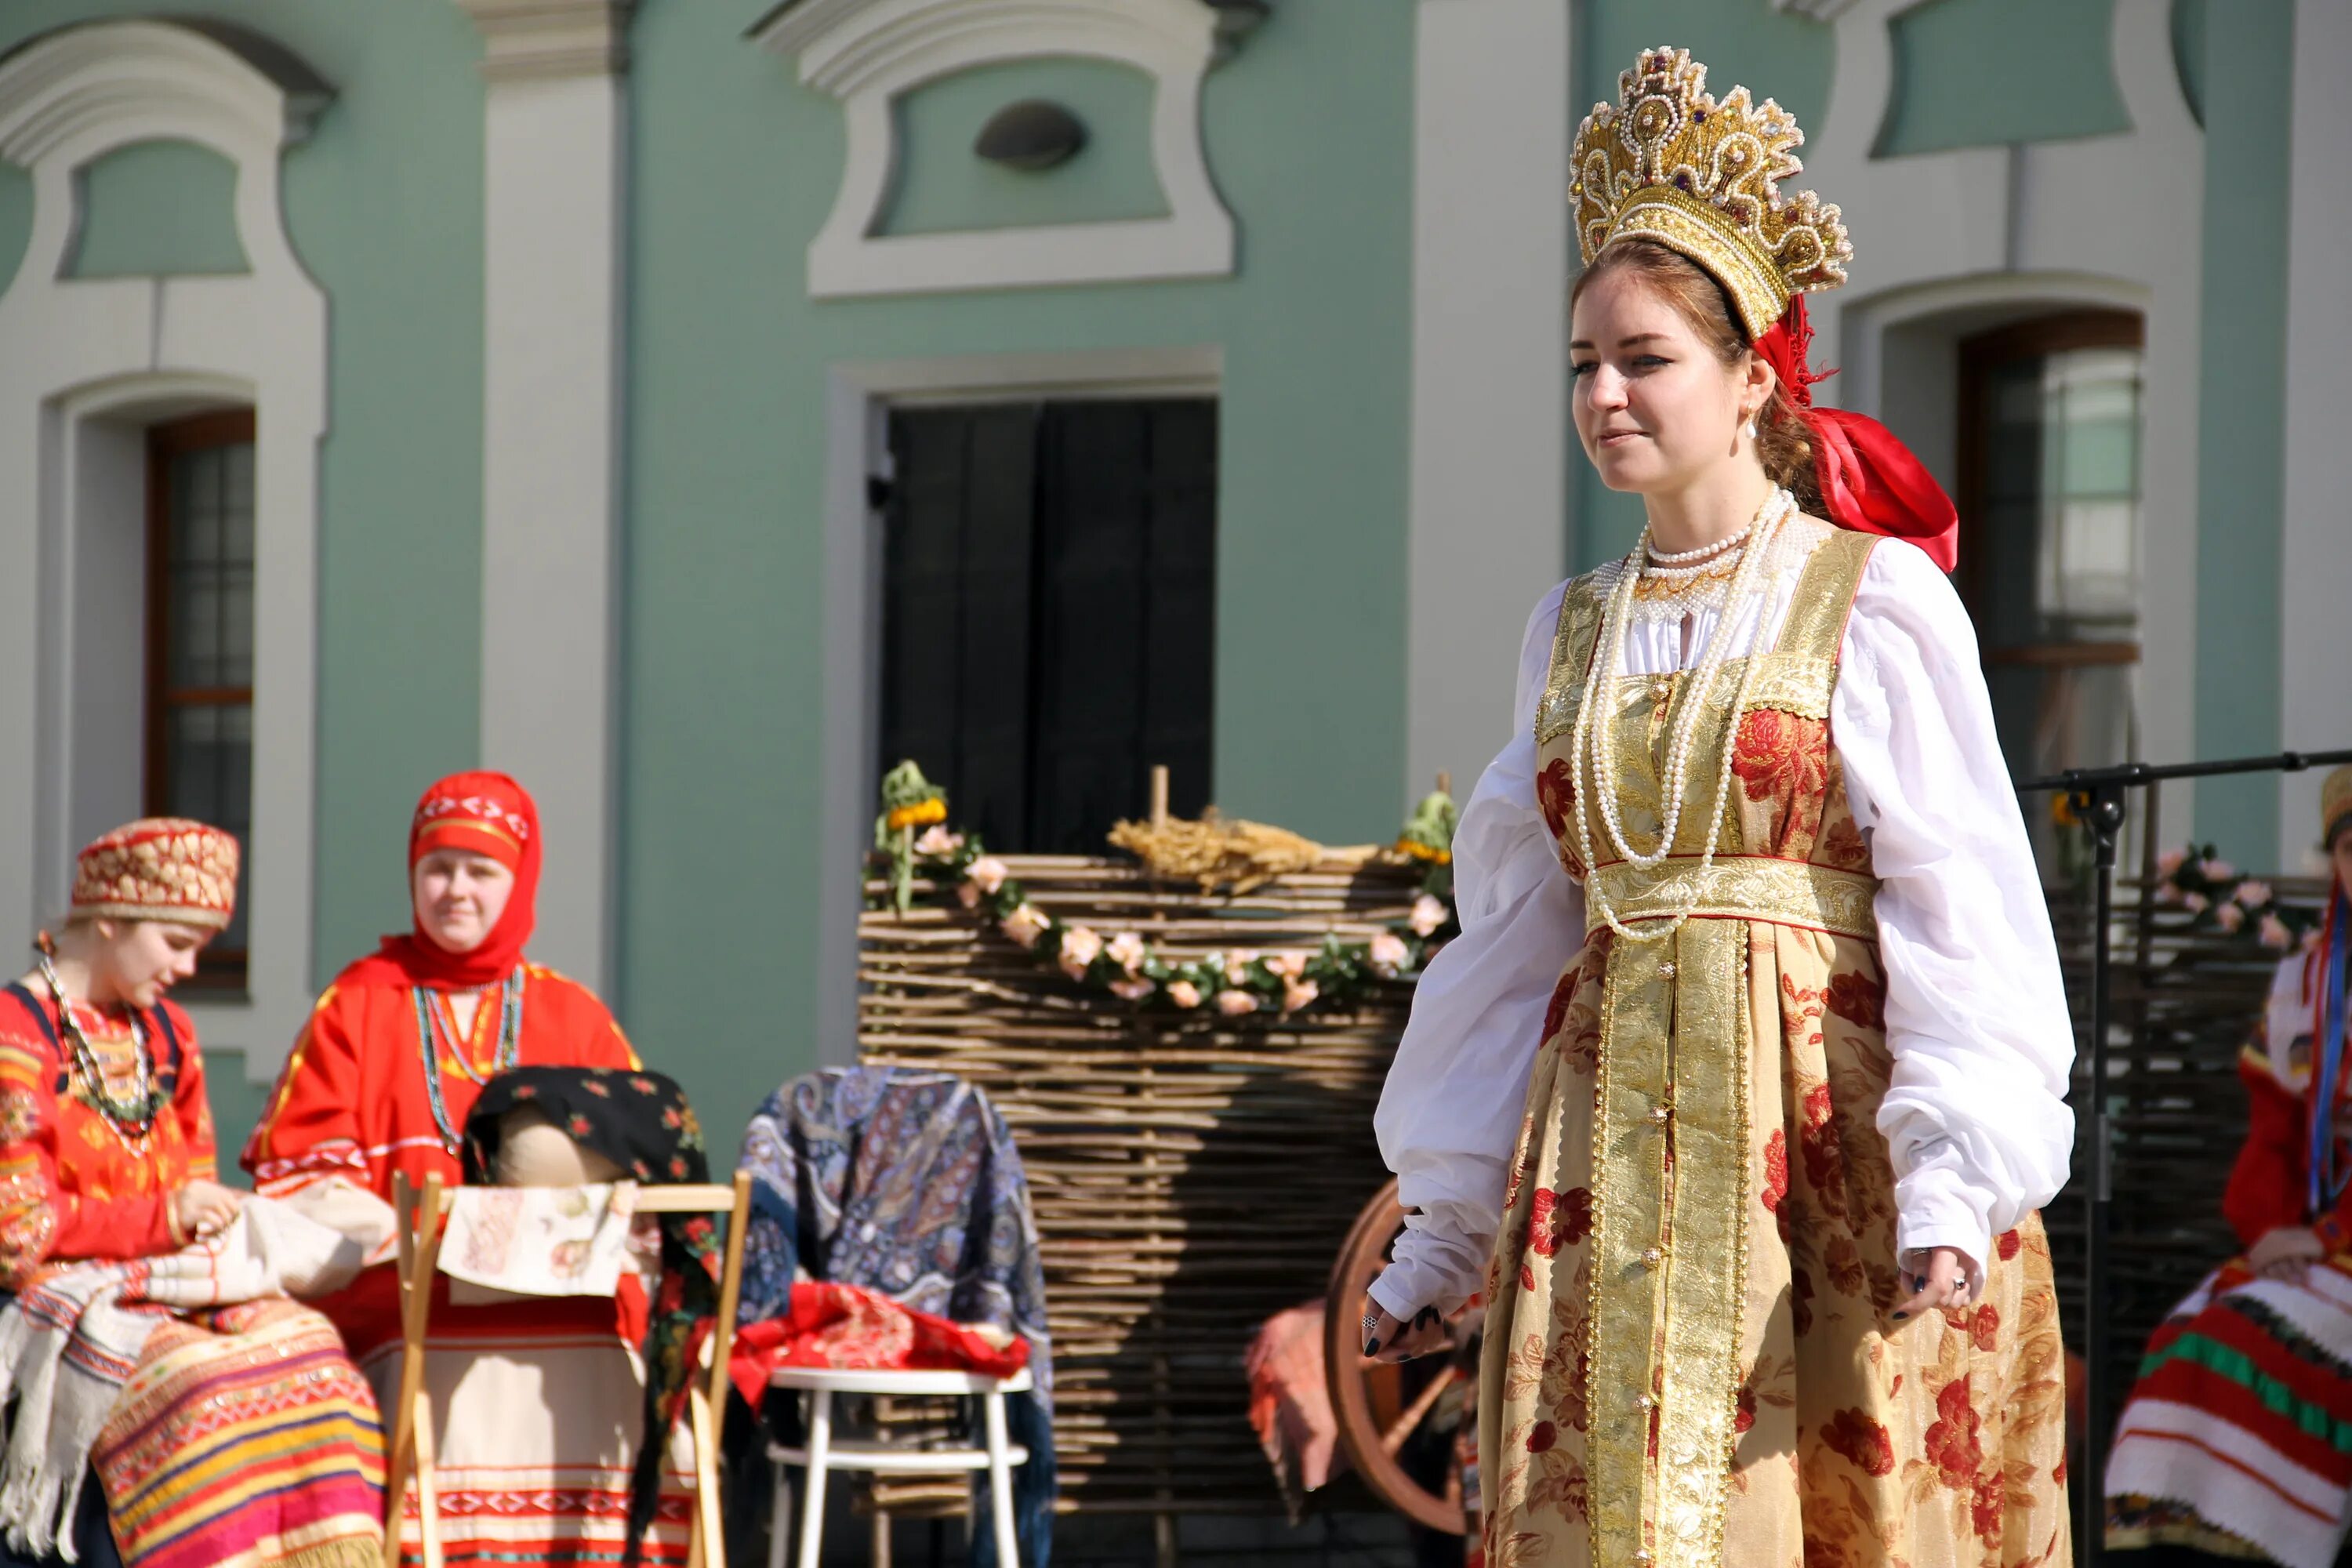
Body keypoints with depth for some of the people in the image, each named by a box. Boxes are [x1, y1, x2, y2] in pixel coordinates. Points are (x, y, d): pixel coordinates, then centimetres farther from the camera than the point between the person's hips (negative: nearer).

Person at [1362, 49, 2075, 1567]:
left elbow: (1958, 901, -8)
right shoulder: (1573, 632, 14)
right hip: (1612, 1144, 5)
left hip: (1822, 1122, -4)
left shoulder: (1873, 600, -1)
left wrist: (1955, 1175, -21)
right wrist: (1443, 1220, 16)